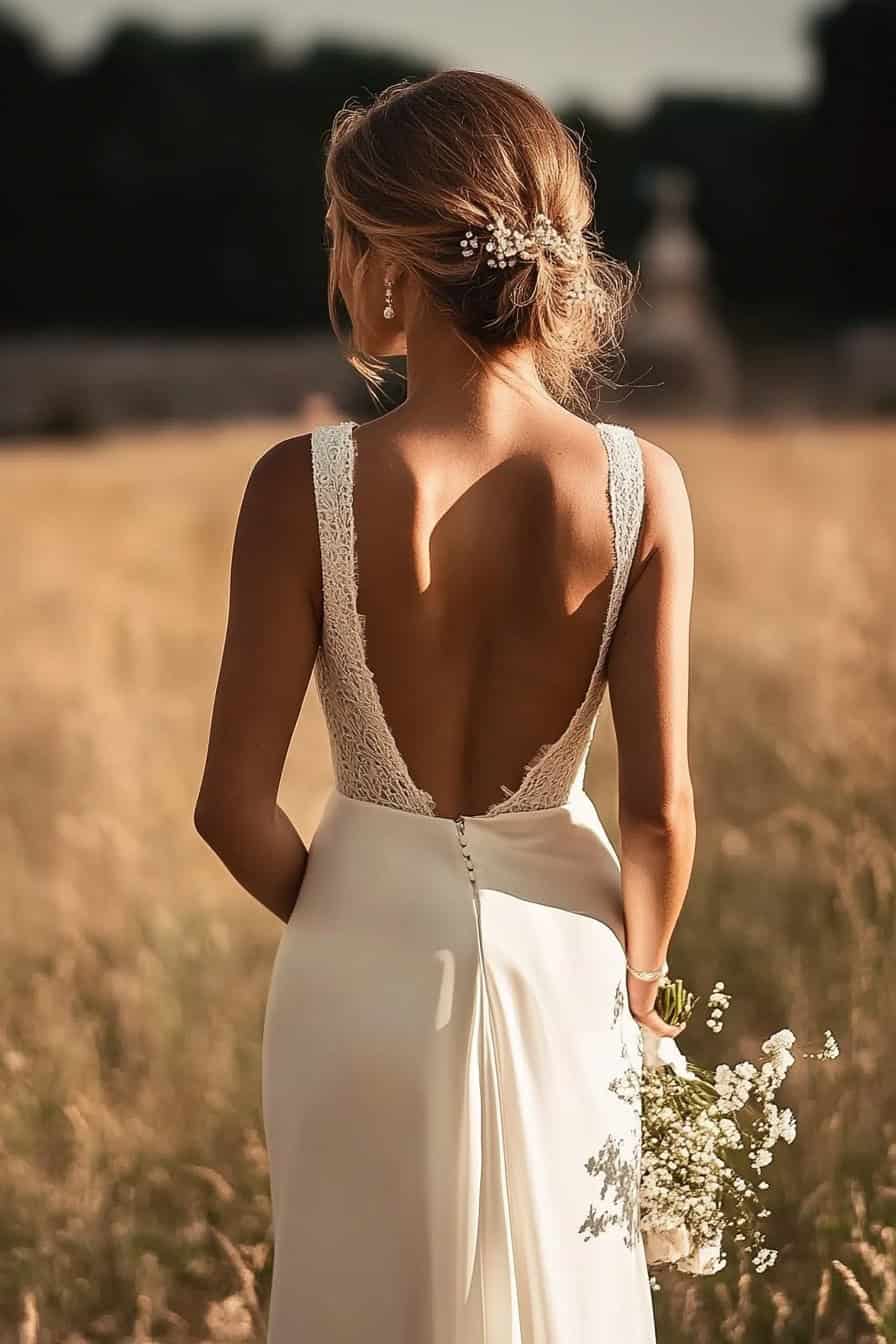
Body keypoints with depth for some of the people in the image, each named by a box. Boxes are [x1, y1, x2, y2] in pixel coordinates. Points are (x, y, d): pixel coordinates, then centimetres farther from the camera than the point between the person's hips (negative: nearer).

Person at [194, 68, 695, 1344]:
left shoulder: (306, 485, -17)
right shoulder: (640, 485, -14)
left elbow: (234, 805, -14)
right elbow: (661, 808, -11)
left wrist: (332, 918, 6)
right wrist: (636, 971, 7)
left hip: (370, 952, -1)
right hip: (558, 950, 1)